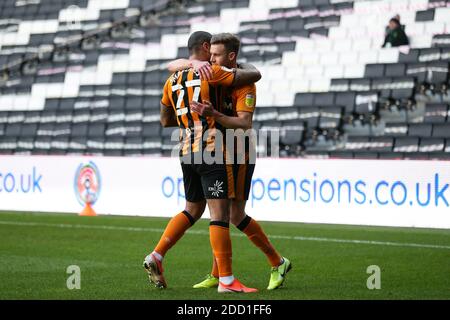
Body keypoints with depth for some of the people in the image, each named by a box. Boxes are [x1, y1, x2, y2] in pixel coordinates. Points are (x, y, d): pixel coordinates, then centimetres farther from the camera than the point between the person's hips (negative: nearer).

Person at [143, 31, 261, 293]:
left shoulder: (172, 81, 14)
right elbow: (255, 75, -5)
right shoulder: (211, 73, -6)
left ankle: (156, 257, 13)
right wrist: (241, 71, 17)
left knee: (193, 210, 21)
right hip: (211, 152, -7)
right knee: (220, 213, -7)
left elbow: (166, 121, 24)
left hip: (187, 153, 7)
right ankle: (226, 279, -8)